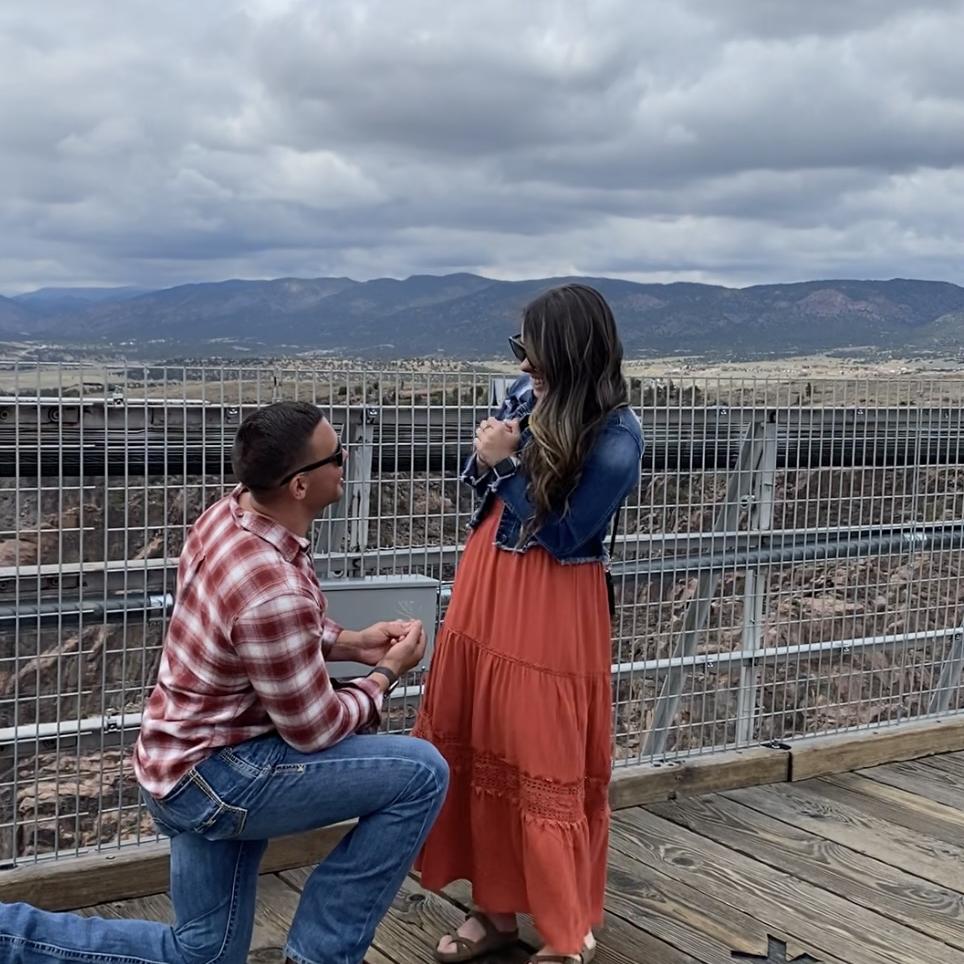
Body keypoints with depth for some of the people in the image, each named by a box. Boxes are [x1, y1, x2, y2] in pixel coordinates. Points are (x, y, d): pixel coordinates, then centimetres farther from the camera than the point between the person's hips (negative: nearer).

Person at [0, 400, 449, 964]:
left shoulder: (230, 515, -2)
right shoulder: (275, 591, -31)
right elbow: (314, 730, -19)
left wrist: (352, 642, 5)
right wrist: (387, 672, -3)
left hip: (193, 757, 9)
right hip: (212, 775, -9)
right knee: (422, 775, -14)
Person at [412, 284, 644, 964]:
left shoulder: (616, 437, -19)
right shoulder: (527, 393, 1)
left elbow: (562, 536, -18)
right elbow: (478, 482, 12)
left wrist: (507, 463, -16)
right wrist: (485, 460, -10)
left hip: (553, 609, -7)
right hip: (486, 585, 7)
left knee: (545, 762, 1)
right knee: (480, 749, 13)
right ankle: (496, 908, 29)